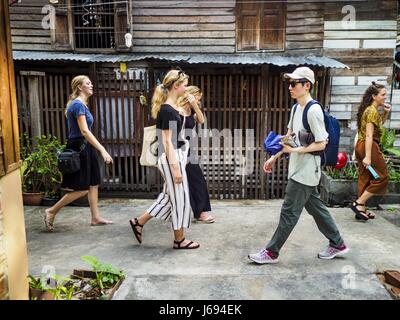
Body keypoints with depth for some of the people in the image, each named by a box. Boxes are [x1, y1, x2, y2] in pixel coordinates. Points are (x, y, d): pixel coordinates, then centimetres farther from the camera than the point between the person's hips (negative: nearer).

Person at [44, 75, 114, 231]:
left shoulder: (81, 104, 14)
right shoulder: (78, 104, -16)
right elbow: (84, 131, -25)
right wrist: (103, 150, -28)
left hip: (85, 148, 10)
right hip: (79, 148, -10)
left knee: (93, 184, 11)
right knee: (82, 189, -4)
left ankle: (96, 218, 18)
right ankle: (51, 212, 9)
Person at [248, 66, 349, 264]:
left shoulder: (313, 110, -17)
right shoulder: (296, 108, 10)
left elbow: (321, 144, -18)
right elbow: (288, 137, 17)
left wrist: (295, 150, -23)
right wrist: (274, 157, 14)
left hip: (305, 171, -9)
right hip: (298, 168, 9)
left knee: (289, 212, -2)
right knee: (315, 207, 17)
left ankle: (271, 252, 9)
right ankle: (337, 244, 31)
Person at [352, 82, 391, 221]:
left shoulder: (369, 109, 14)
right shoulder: (373, 111, -15)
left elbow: (379, 124, 32)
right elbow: (369, 135, -22)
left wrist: (386, 113, 15)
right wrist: (368, 157, -26)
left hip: (360, 146, 9)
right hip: (370, 146, -9)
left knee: (365, 178, 12)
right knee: (381, 177, 0)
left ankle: (361, 210, 16)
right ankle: (358, 203, -1)